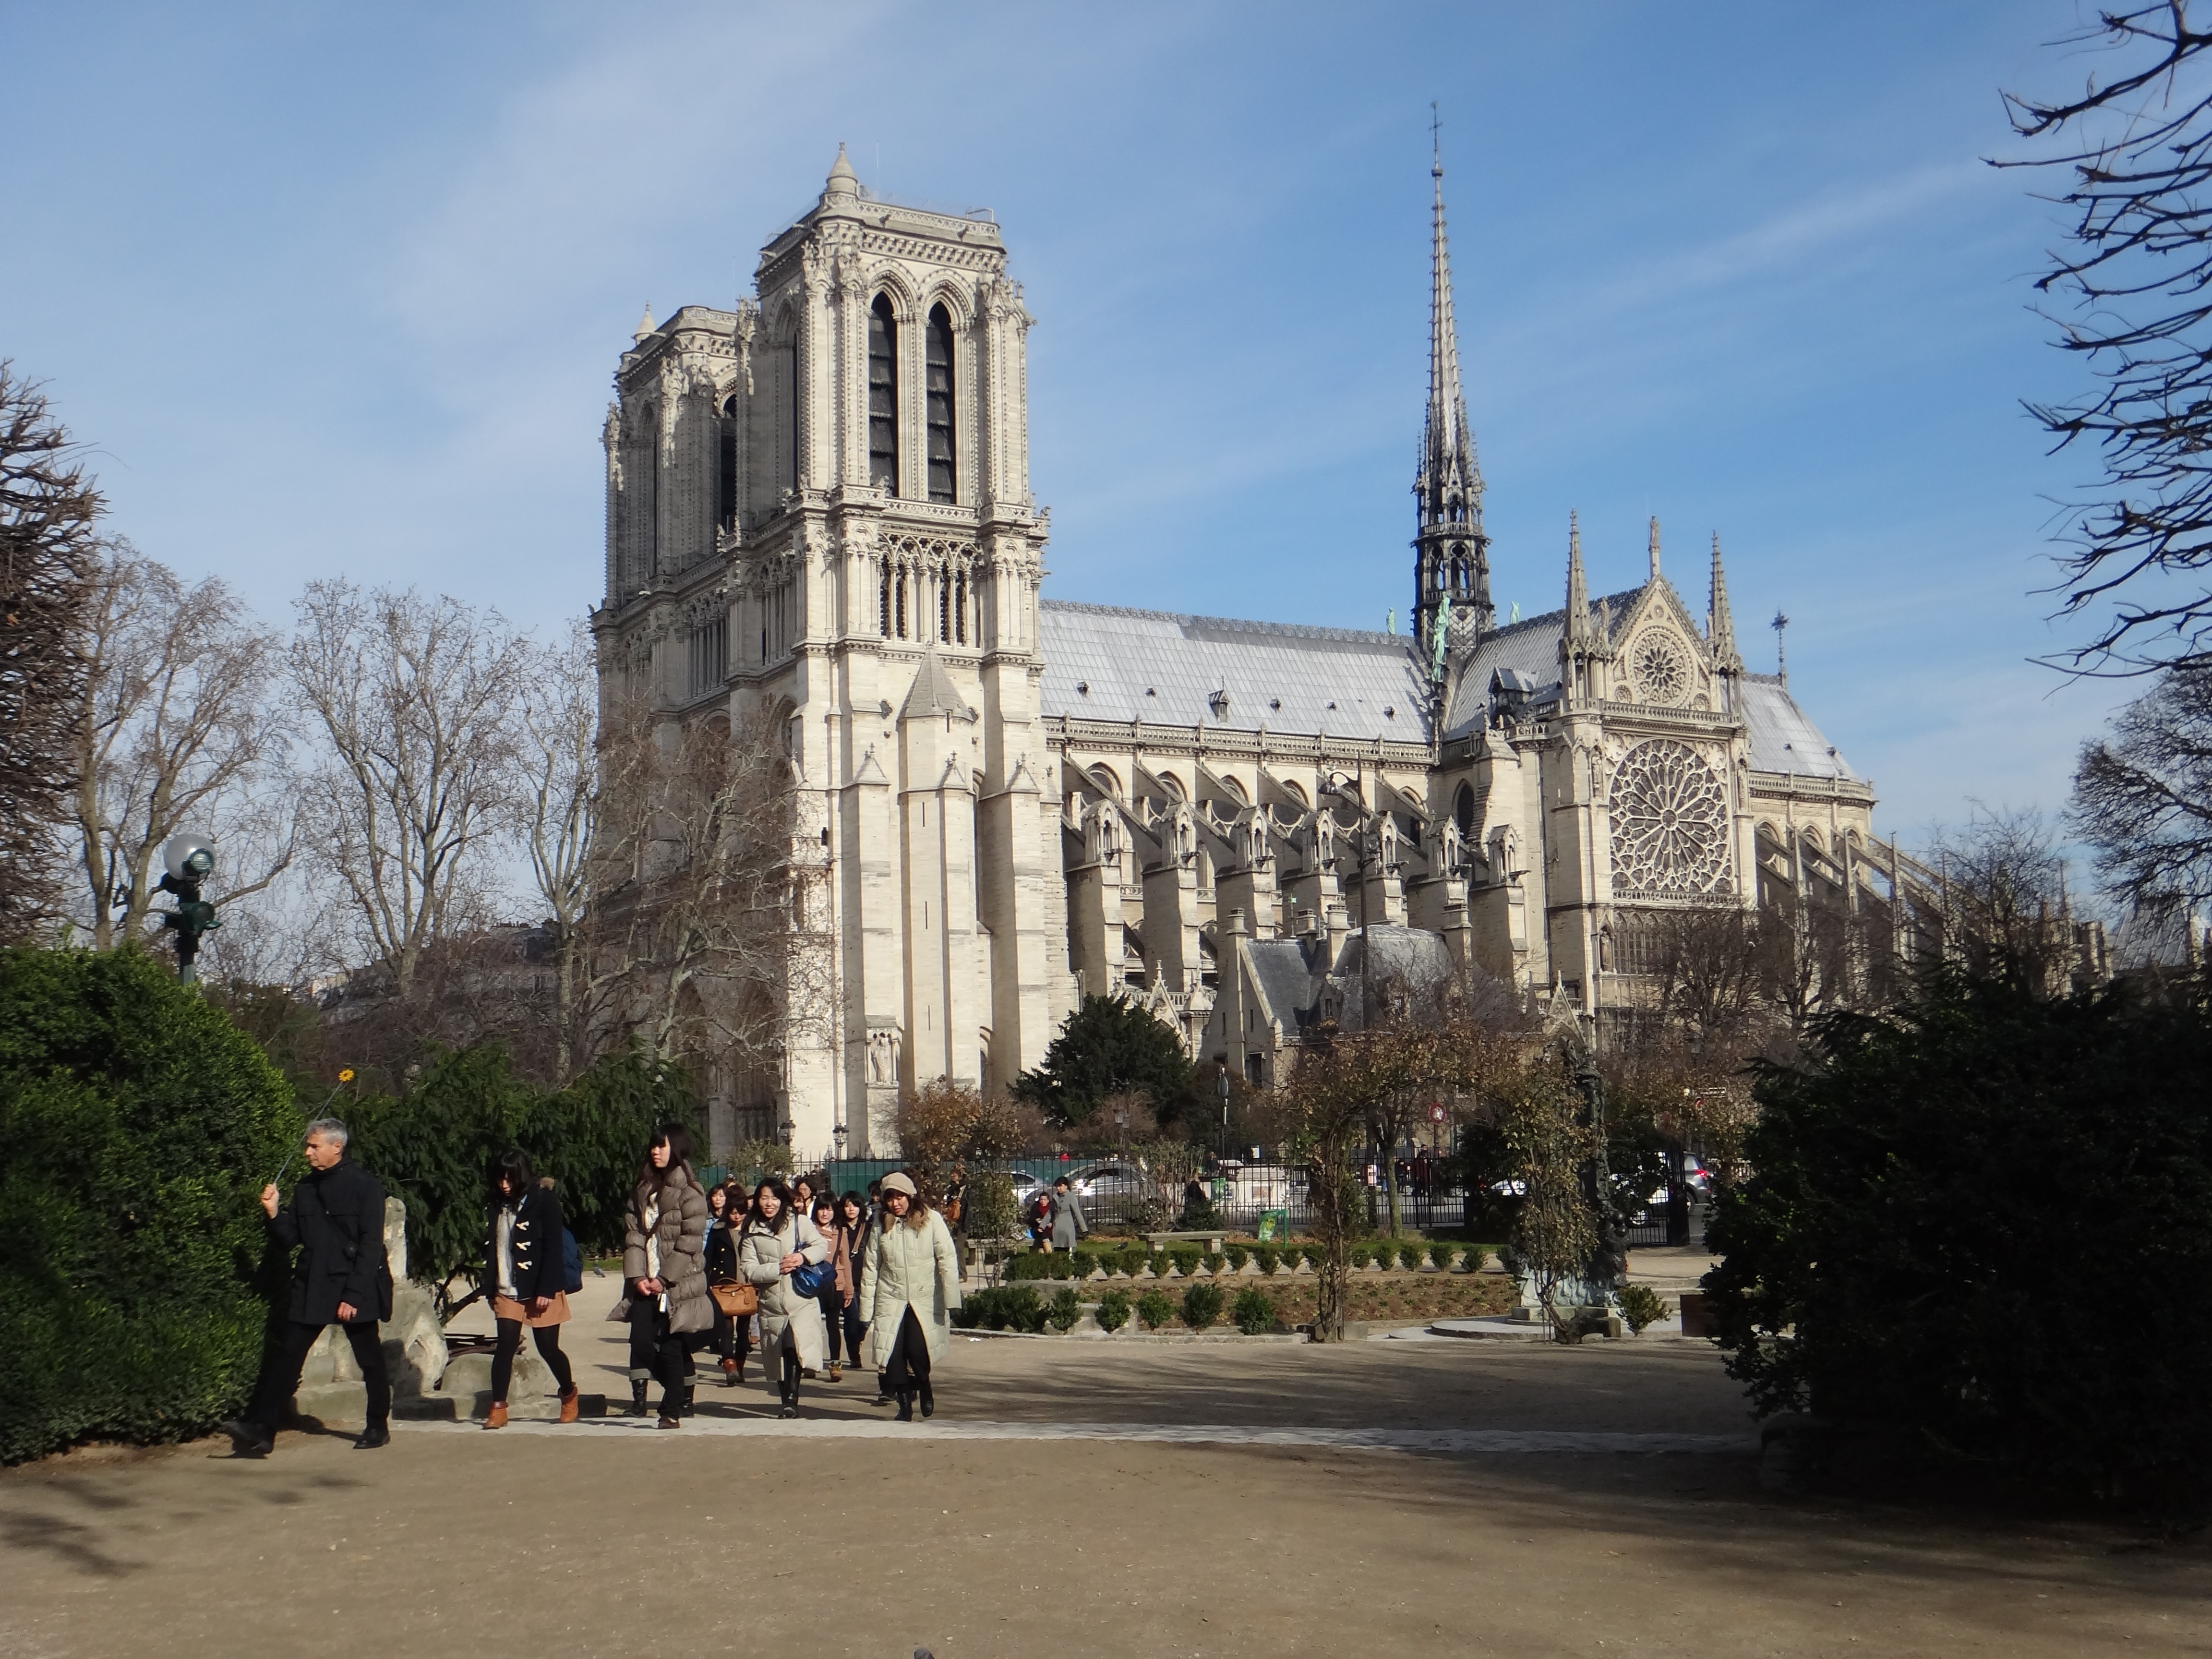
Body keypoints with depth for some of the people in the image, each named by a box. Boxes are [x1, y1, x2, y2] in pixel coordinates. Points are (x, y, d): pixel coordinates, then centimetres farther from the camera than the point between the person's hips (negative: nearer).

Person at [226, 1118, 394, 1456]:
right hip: (310, 1287, 5)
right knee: (283, 1355, -4)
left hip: (356, 1288, -5)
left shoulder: (365, 1186, -8)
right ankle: (260, 1429, -6)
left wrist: (353, 1295, -17)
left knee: (370, 1361, 6)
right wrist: (273, 1214, -7)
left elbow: (371, 1245, -12)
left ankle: (378, 1427, 21)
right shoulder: (305, 1187, 10)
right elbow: (289, 1241, 12)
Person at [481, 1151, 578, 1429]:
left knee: (548, 1348, 3)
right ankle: (498, 1408, -1)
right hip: (507, 1291, 4)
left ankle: (569, 1395, 26)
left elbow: (553, 1248, -12)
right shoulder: (499, 1204, 8)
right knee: (505, 1346, -5)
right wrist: (491, 1287, 9)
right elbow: (492, 1246, 13)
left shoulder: (544, 1201, -9)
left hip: (540, 1291, -4)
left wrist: (546, 1290, -17)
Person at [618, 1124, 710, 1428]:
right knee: (640, 1340, -7)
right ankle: (639, 1398, -1)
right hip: (646, 1285, 5)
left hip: (677, 1286, -5)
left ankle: (672, 1412, 7)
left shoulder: (689, 1192, -6)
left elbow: (690, 1242, -11)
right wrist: (637, 1275, -6)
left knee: (671, 1348, 0)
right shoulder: (642, 1190, 13)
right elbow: (633, 1234, 7)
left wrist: (664, 1278, -13)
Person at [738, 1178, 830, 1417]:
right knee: (778, 1358, 11)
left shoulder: (800, 1222, 1)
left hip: (802, 1301, -3)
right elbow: (748, 1270, -1)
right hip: (772, 1304, 3)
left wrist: (803, 1256, -13)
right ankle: (787, 1404, 26)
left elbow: (822, 1246, 6)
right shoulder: (751, 1231, 5)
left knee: (795, 1347, -25)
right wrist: (777, 1269, -15)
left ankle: (792, 1399, -15)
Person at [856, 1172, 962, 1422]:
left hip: (925, 1300, -3)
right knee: (894, 1356, -5)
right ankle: (905, 1406, 13)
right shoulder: (881, 1226, 6)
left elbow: (947, 1260, -5)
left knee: (918, 1350, -15)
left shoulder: (932, 1220, -3)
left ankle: (924, 1388, 17)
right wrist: (866, 1312, 7)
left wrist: (951, 1300, -12)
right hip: (891, 1300, 3)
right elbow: (870, 1269, 9)